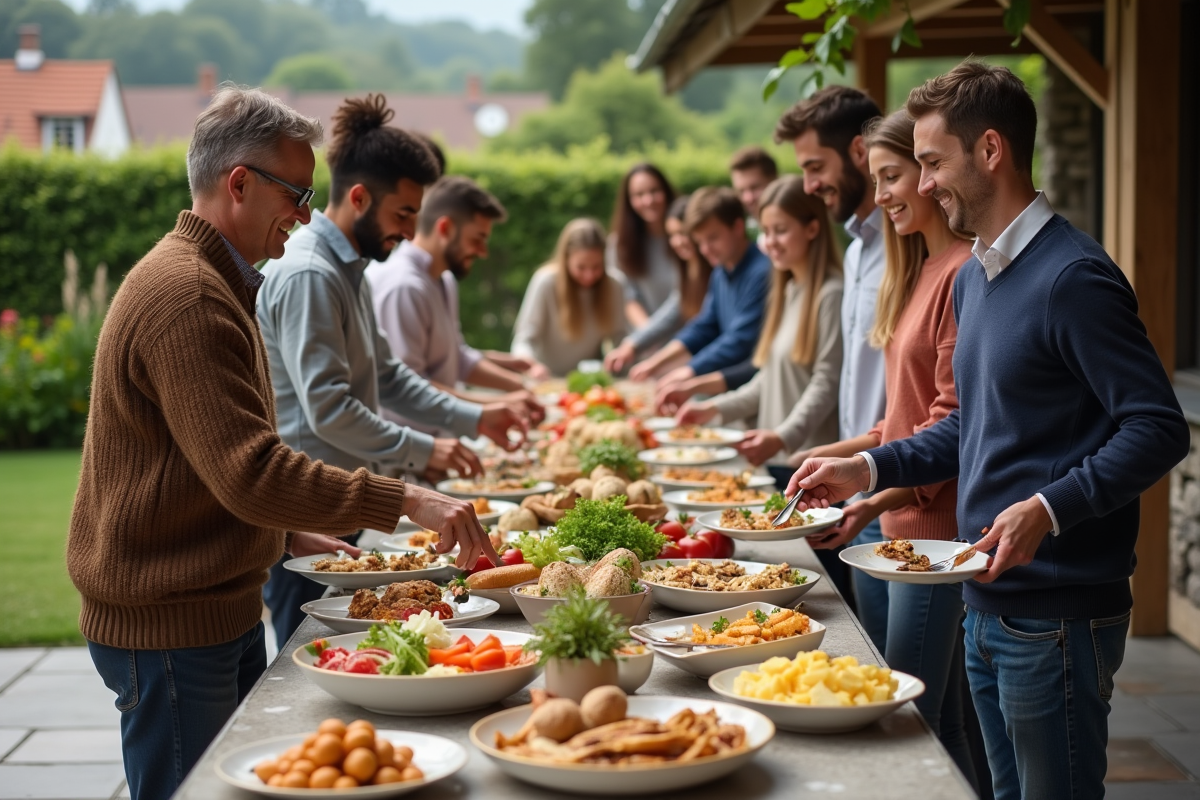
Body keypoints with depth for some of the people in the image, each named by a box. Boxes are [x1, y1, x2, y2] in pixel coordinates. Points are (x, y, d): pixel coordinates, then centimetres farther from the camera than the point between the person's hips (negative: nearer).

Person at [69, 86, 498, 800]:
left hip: (220, 608, 10)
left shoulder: (216, 283, 17)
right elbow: (249, 472, -28)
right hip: (171, 625, -10)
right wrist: (403, 499, -26)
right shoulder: (186, 295, -20)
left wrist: (287, 533, 15)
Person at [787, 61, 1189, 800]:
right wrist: (868, 470, 13)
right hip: (989, 602, 9)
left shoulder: (1073, 277, -16)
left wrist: (1049, 508, -30)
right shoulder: (974, 278, 13)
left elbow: (1158, 428, -20)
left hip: (1058, 615, -9)